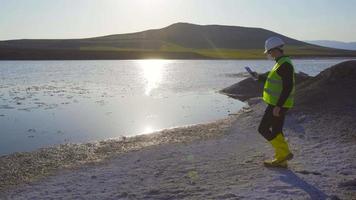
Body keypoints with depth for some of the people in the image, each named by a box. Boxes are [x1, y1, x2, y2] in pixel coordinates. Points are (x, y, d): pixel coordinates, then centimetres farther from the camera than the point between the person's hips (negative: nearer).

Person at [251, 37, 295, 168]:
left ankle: (284, 153, 0)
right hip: (277, 103, 10)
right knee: (276, 131, 13)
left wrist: (278, 106, -25)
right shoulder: (281, 63, 15)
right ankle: (280, 160, 19)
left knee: (263, 129, -5)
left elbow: (288, 87, -24)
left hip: (278, 104, -10)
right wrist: (259, 77, 24)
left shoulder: (285, 64, -18)